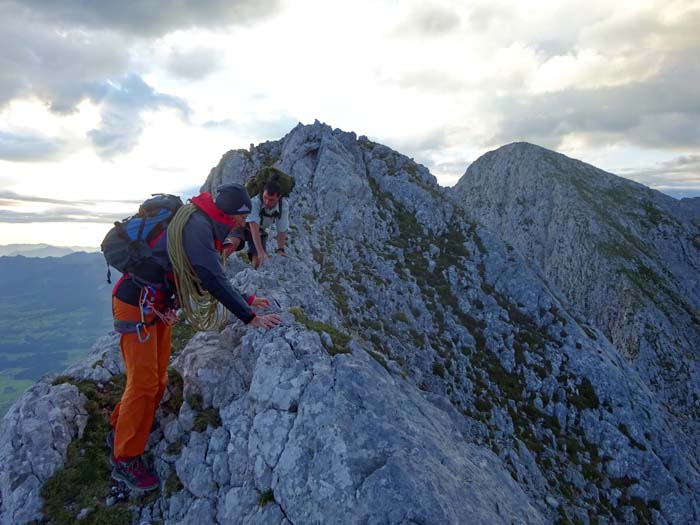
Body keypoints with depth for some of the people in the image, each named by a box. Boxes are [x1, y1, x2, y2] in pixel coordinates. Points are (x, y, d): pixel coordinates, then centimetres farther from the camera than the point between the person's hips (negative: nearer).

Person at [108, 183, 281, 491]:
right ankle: (125, 460, 12)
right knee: (144, 382, -4)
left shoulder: (205, 228, 10)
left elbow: (214, 277, 19)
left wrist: (247, 300, 15)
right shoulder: (196, 226, -22)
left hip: (159, 306, 10)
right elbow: (213, 281, -29)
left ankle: (120, 432, 35)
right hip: (136, 305, -10)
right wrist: (250, 318, -26)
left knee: (157, 380, 15)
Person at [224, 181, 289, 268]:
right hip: (242, 224, -3)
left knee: (259, 261, -8)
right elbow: (254, 228, -43)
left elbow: (282, 230, -16)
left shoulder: (284, 206, -26)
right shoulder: (255, 202, -37)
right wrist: (261, 252, -50)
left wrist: (280, 250, -24)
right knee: (233, 243, -34)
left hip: (260, 230, 4)